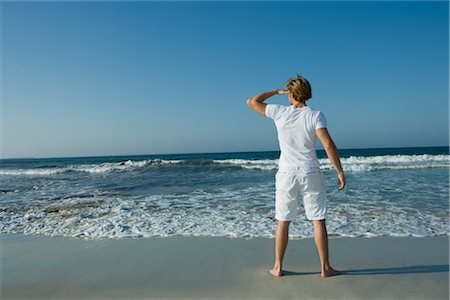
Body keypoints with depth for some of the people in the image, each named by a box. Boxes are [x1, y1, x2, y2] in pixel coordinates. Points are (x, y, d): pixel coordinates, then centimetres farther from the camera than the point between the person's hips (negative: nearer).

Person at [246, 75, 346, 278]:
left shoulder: (280, 112, -3)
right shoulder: (315, 115, -5)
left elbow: (252, 102, 9)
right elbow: (328, 143, -16)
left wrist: (276, 92, 16)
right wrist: (340, 172, -10)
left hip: (287, 174, 1)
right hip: (310, 174, 0)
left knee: (283, 222, 11)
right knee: (318, 221, 9)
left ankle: (278, 267, 20)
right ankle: (325, 268, 17)